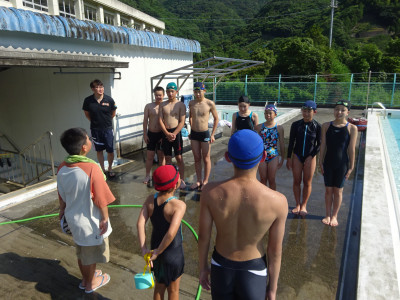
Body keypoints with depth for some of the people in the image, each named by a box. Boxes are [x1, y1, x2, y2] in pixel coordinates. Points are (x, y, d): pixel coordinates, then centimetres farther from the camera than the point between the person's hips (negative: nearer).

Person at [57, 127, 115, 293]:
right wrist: (105, 218, -8)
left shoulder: (62, 168, -9)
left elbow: (62, 196, 4)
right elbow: (101, 199, -23)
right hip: (91, 221, -6)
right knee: (91, 254, 18)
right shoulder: (92, 168, -30)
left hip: (74, 219, 6)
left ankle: (85, 278, 49)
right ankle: (91, 283, 41)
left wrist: (63, 211, 21)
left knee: (81, 251, 27)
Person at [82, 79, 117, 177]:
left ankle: (110, 168, 26)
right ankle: (102, 169, 28)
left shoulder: (109, 99, -11)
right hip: (95, 130, 1)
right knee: (99, 151, 12)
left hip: (107, 129, -1)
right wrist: (94, 121, 10)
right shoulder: (88, 100, -10)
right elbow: (87, 113, 9)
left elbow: (113, 113, 7)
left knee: (110, 151, 4)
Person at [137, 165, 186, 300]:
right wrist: (157, 252, -25)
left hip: (155, 246, 5)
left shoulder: (150, 199, -12)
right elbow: (172, 233, -37)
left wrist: (144, 249, -20)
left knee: (159, 285, 29)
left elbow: (140, 224, -19)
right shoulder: (179, 205, -29)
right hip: (173, 253, -5)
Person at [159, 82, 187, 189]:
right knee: (167, 158, 9)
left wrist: (174, 134, -16)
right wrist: (167, 134, -11)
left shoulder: (180, 105, -1)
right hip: (165, 133, 3)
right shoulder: (162, 105, 7)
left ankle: (182, 180, 11)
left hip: (176, 133, -3)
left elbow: (182, 122, -7)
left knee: (179, 157, 1)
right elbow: (160, 120, 1)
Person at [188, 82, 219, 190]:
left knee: (206, 159, 6)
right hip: (194, 134, 4)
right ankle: (199, 181, 23)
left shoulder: (210, 103, -10)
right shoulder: (191, 103, 2)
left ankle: (205, 181, 19)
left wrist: (212, 135, -5)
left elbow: (216, 118, -2)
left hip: (204, 133, -4)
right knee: (197, 159, 11)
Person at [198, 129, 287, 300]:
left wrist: (203, 268, 7)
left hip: (220, 268, 1)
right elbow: (275, 251, -13)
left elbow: (203, 236, -12)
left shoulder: (211, 192, -25)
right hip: (254, 272, -1)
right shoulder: (278, 202, -27)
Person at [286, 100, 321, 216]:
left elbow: (319, 144, 0)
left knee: (307, 183, 7)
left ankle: (304, 205, 23)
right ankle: (297, 204, 23)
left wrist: (312, 156, -9)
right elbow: (291, 142, 2)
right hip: (297, 156, 2)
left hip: (310, 157, -1)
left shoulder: (317, 126, -7)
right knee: (296, 181, 7)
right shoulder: (296, 125, -3)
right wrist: (289, 158, 1)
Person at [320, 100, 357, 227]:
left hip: (342, 164, -2)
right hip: (328, 162, 2)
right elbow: (323, 145, 1)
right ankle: (327, 215, 26)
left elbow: (351, 149, -6)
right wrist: (321, 162, 0)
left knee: (338, 190, 9)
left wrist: (351, 166, -4)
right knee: (328, 190, 11)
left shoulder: (352, 128, -7)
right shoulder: (326, 126, -1)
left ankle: (334, 216, 25)